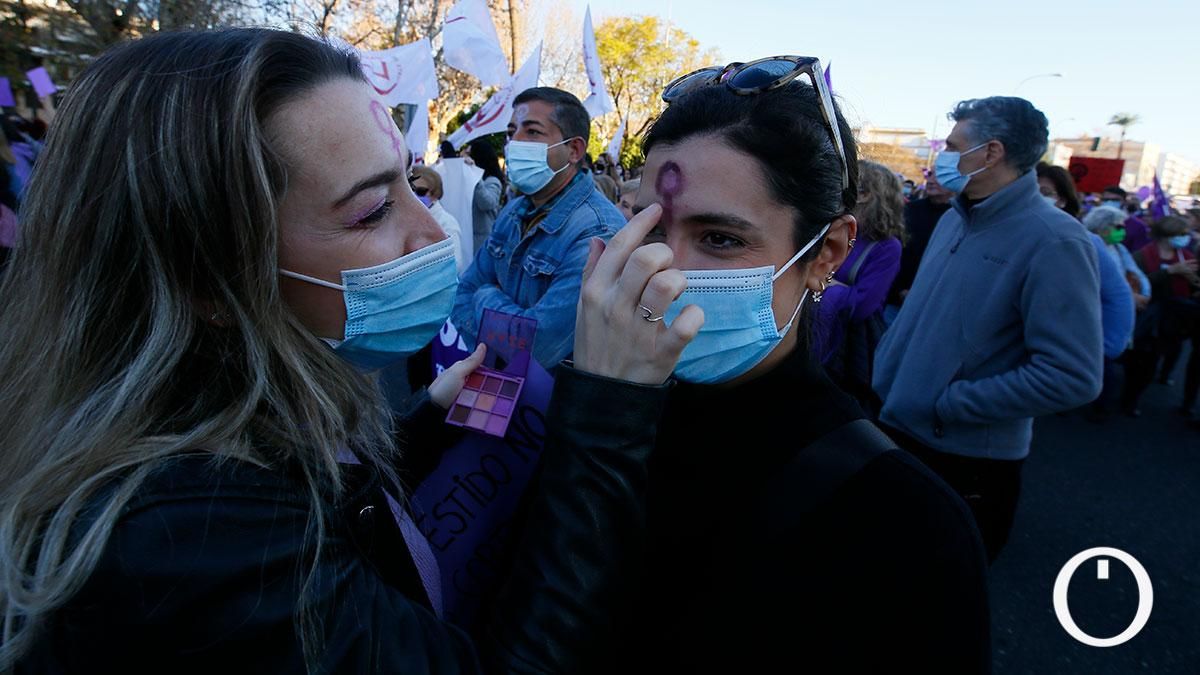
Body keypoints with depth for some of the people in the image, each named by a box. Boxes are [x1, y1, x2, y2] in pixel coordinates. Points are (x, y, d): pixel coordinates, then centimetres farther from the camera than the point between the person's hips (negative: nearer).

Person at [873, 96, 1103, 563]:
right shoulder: (954, 219, 6)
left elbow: (1073, 378, -24)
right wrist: (886, 372, 3)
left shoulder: (1053, 241, -19)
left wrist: (948, 403, -21)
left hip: (969, 459, -7)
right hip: (897, 430, 7)